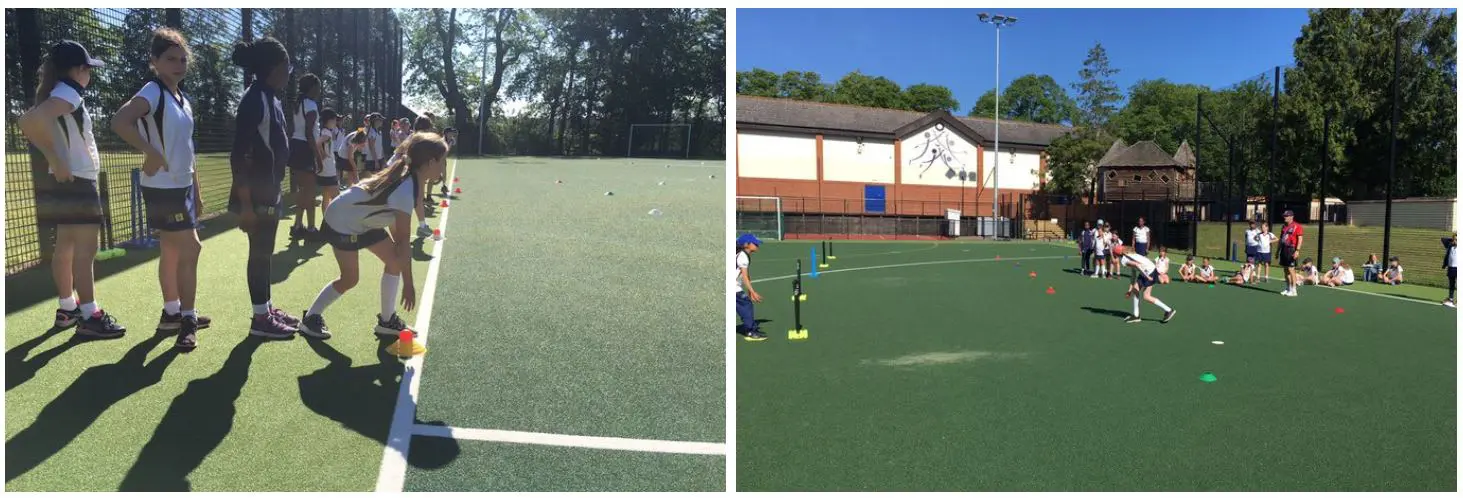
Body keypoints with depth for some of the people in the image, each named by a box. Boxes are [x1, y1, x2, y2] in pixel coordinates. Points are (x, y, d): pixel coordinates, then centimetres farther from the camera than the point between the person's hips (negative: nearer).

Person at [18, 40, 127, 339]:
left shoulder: (59, 94, 15)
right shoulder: (68, 92, -15)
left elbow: (28, 123, 22)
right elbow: (34, 119, -32)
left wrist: (53, 158, 12)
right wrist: (57, 162, -24)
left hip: (68, 182, 10)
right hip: (75, 182, -10)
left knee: (66, 246, 15)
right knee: (85, 248, -9)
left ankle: (67, 308, 25)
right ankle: (89, 317, -8)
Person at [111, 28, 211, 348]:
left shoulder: (183, 100, 13)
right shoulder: (153, 92, -14)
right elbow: (119, 121, -33)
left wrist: (196, 191, 19)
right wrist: (151, 153, -27)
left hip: (182, 186, 9)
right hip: (163, 187, -9)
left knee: (173, 251, 15)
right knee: (189, 250, -8)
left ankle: (172, 313, 26)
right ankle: (187, 320, 0)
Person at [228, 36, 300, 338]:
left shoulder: (271, 98, 11)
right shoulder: (254, 99, -18)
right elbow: (239, 155, -22)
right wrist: (245, 203, -23)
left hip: (270, 191, 9)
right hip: (257, 194, -9)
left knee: (265, 252, 15)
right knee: (260, 253, -2)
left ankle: (267, 310, 25)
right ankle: (260, 318, 7)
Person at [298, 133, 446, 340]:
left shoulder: (404, 171, -8)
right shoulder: (405, 191, -35)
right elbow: (404, 240, -32)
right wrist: (408, 283, -27)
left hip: (364, 219, 9)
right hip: (342, 223, -9)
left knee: (395, 261, 3)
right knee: (350, 279, -3)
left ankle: (387, 321, 12)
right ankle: (310, 318, 18)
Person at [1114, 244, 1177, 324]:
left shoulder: (1123, 260, -9)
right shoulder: (1130, 256, 19)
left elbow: (1137, 265, -26)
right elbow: (1134, 276, 23)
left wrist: (1147, 276, -23)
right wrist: (1130, 290, 25)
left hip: (1150, 272, -10)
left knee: (1146, 297, -3)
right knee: (1135, 290, 11)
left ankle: (1168, 310, 6)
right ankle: (1135, 316, 15)